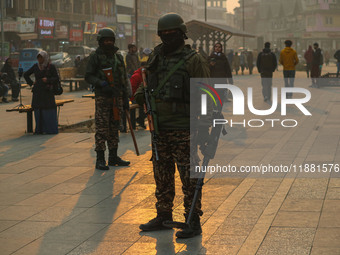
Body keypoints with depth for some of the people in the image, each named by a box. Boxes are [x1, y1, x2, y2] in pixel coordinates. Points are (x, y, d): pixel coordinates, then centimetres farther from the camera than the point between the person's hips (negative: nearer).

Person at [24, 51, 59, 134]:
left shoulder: (51, 67, -1)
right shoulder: (36, 66, 8)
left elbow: (57, 79, -2)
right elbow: (26, 75, 19)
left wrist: (48, 80, -18)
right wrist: (31, 83, 7)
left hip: (47, 92, -3)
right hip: (37, 92, 3)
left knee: (49, 111, -5)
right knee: (38, 111, 3)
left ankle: (50, 129, 2)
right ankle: (39, 129, 9)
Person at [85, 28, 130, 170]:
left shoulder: (118, 57, 13)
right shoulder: (95, 56, -2)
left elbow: (124, 80, 16)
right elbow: (88, 76, -6)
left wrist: (126, 99, 13)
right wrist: (101, 83, -23)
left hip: (117, 97, 5)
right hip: (102, 97, -5)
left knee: (114, 127, 10)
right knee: (102, 128, -6)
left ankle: (113, 157, 17)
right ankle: (100, 160, -3)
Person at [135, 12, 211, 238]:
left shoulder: (193, 60, -7)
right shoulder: (156, 58, 12)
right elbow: (149, 83, 26)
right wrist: (141, 93, 4)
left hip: (183, 129, -7)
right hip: (160, 128, 7)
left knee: (189, 176, -3)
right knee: (162, 175, 14)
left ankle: (193, 222, 5)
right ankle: (163, 216, 26)